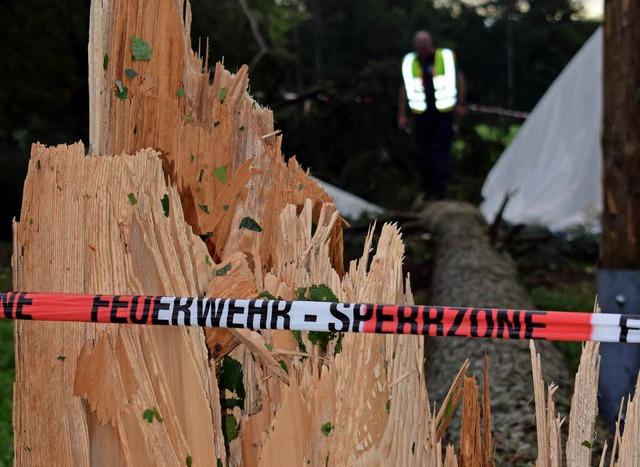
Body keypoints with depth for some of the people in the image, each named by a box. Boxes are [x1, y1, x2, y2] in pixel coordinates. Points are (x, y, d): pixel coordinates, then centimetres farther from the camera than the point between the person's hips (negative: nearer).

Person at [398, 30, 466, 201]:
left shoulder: (446, 57, -1)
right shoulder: (409, 62, 6)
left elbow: (458, 78, 8)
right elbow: (404, 88, 12)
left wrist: (460, 104, 2)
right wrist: (402, 115, 9)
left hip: (444, 114, -3)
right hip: (421, 115, 3)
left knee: (441, 150, -11)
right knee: (423, 153, 5)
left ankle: (440, 187, -15)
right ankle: (428, 189, 16)